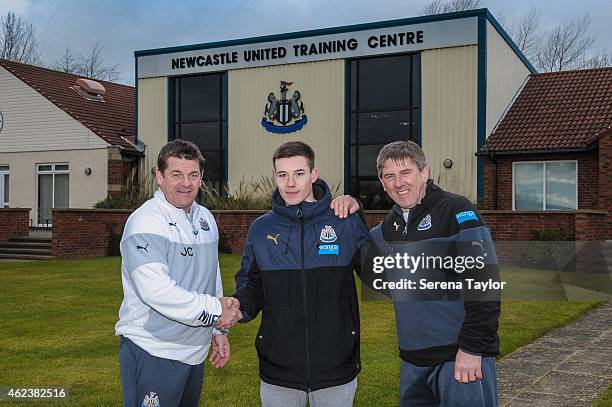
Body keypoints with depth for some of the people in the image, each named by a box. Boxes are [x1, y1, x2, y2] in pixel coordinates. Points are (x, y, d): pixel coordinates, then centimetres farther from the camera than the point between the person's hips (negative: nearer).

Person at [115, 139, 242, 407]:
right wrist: (215, 310, -18)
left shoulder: (205, 219, 12)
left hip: (195, 351, 8)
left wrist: (218, 330, 18)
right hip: (152, 352, -8)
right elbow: (156, 290, -27)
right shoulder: (146, 222, -16)